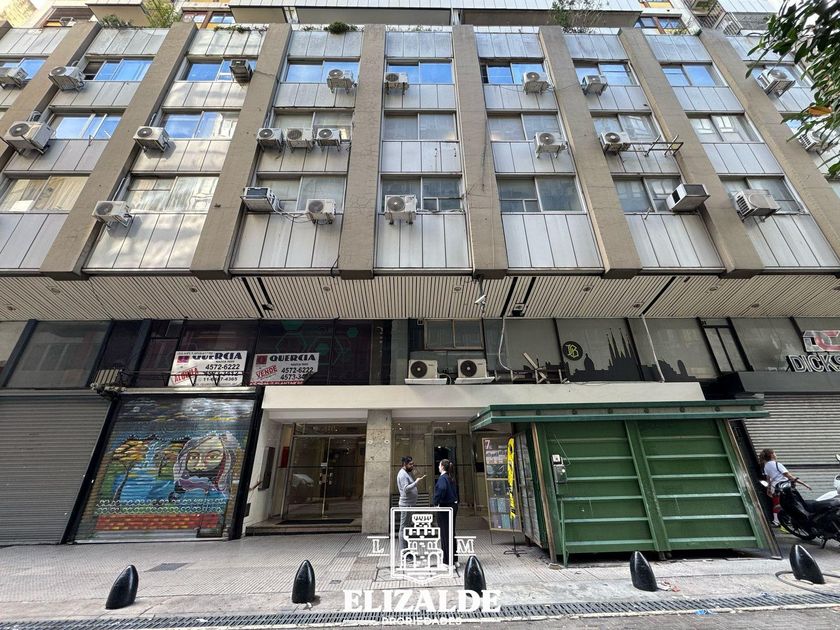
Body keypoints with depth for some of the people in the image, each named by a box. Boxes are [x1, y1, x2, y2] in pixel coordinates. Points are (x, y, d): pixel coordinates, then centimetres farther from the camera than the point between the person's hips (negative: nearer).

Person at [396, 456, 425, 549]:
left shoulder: (407, 473, 15)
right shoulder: (402, 474, -16)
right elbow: (406, 489, -26)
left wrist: (416, 481, 6)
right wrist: (416, 482, -30)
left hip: (409, 504, 10)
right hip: (406, 504, -10)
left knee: (407, 527, 15)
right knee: (404, 527, -3)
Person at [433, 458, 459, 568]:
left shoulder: (442, 478, -17)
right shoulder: (451, 478, 10)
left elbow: (442, 489, -33)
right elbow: (456, 490, 16)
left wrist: (436, 502, -22)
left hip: (445, 507, -9)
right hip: (453, 506, 9)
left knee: (445, 534, 2)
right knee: (451, 533, 18)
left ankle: (448, 562, 9)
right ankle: (454, 560, 28)